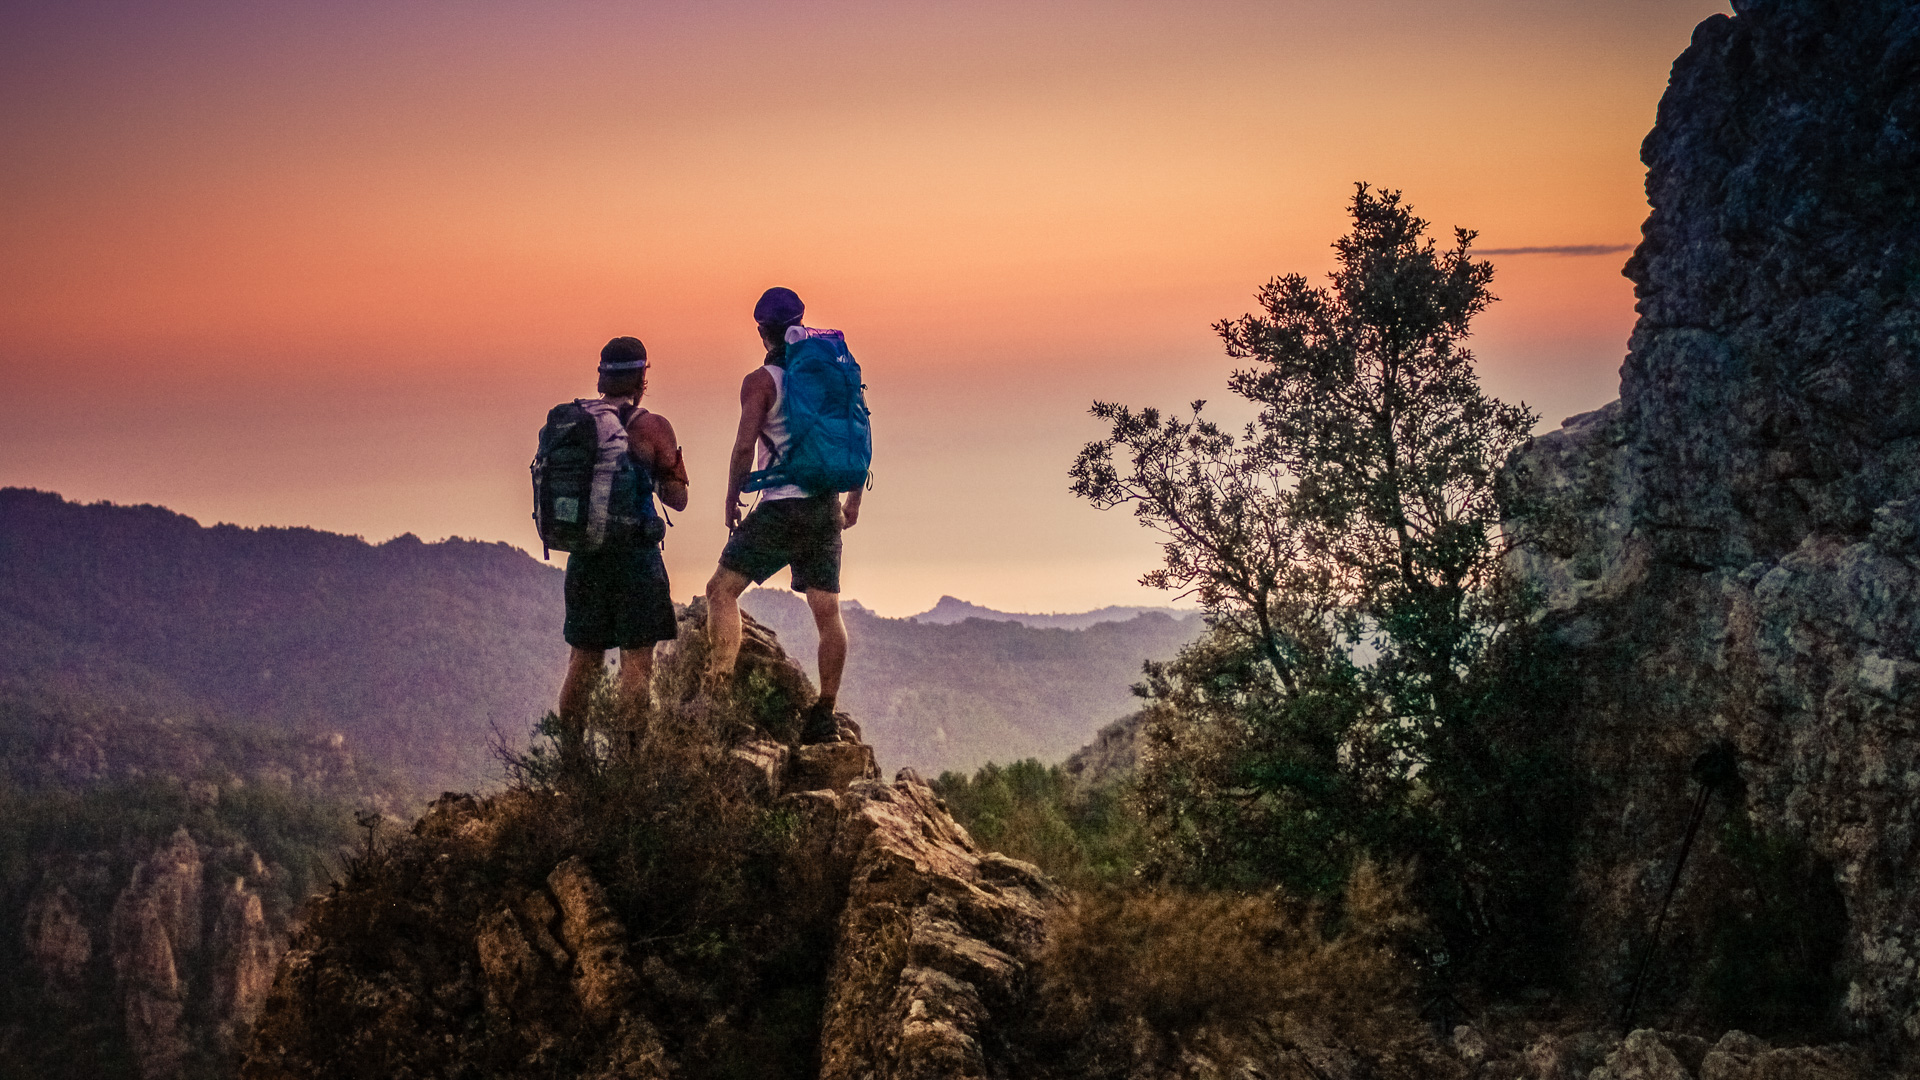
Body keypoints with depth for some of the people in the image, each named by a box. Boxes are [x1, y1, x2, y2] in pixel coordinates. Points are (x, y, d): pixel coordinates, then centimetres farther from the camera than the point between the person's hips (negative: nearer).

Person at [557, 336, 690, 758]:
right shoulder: (651, 426, -6)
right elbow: (678, 499, 0)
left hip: (584, 556, 5)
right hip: (634, 552, -5)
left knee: (583, 661, 13)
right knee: (636, 661, -1)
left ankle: (569, 756, 15)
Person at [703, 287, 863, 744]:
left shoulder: (761, 380, -5)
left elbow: (744, 447, -12)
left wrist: (731, 501, 0)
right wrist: (854, 499, 23)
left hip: (782, 506, -5)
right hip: (826, 505, 6)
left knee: (723, 589, 1)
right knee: (827, 610, 5)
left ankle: (718, 680, -15)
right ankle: (825, 715, 6)